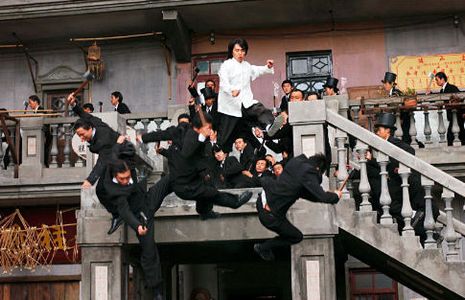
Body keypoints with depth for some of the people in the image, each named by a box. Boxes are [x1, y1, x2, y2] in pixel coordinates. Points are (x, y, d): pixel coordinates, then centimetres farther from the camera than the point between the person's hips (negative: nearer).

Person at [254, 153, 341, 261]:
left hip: (262, 200, 8)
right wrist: (336, 195, -1)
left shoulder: (297, 160, 6)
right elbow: (321, 197, -21)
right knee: (297, 237, 13)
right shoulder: (308, 173, -19)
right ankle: (263, 248, 20)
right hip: (270, 215, -8)